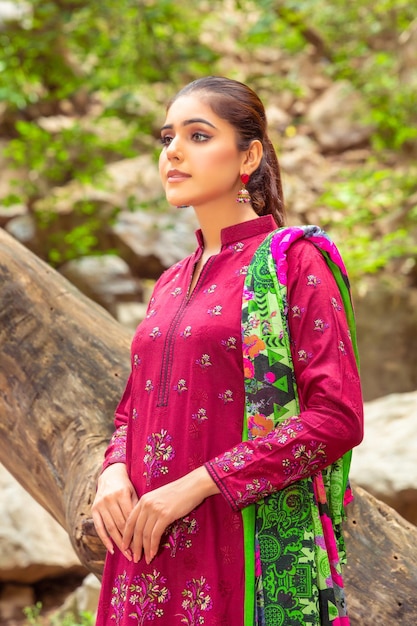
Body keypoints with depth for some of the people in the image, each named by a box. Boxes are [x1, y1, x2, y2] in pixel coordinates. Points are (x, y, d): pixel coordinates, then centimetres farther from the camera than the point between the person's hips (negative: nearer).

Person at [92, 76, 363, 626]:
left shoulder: (294, 261, -5)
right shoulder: (171, 284, 15)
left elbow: (337, 416, -13)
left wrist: (195, 485, -16)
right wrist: (114, 472, -3)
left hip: (244, 548, -6)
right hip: (151, 545, 6)